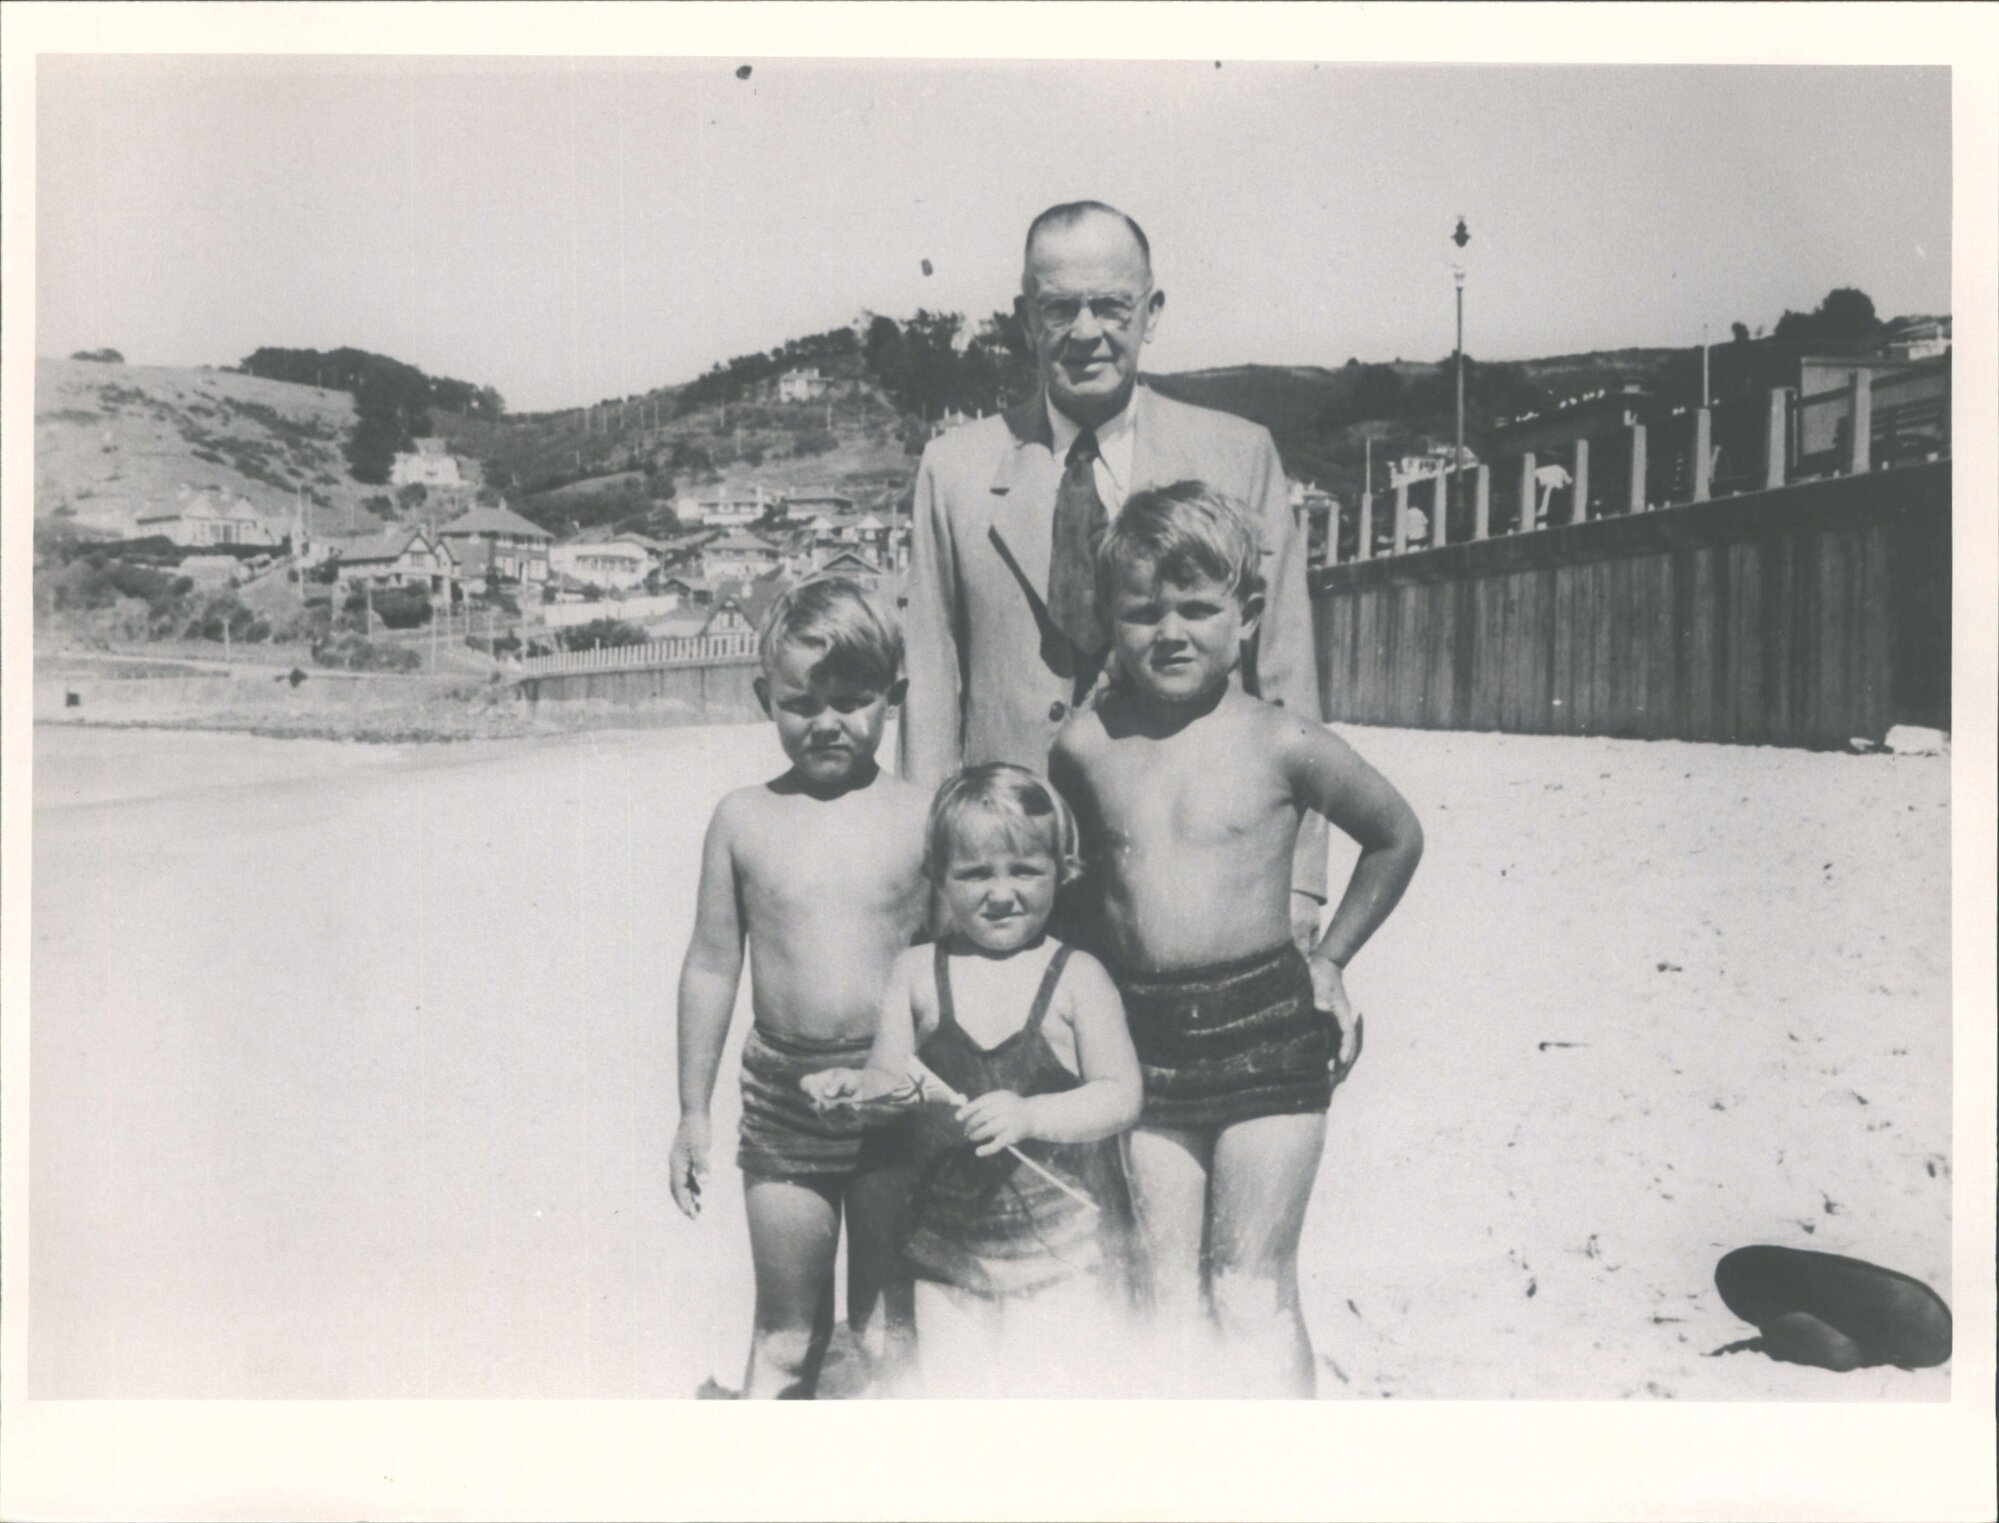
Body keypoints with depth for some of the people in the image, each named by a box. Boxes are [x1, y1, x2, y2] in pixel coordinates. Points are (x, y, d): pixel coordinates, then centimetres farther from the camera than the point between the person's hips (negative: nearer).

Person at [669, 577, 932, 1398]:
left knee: (890, 1324, 12)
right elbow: (712, 966, 6)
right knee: (784, 1332, 12)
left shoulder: (919, 817, -4)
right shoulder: (744, 819, 0)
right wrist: (693, 1111, 7)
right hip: (783, 1093, 1)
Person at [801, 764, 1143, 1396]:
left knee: (1051, 1390, -3)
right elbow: (893, 1079, 4)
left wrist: (1029, 1115, -23)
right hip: (949, 1242, 3)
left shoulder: (1076, 977, -5)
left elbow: (1120, 1095, -9)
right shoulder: (917, 972, 2)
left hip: (1060, 1248, -3)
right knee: (950, 1388, 11)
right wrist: (858, 1087, -17)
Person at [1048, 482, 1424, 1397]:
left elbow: (1396, 839, 9)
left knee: (1252, 1289, 1)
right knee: (1167, 1296, 8)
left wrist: (1329, 961, 10)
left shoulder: (1280, 745, -6)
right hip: (1142, 1038, 3)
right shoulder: (1085, 749, 0)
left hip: (1264, 1028, -3)